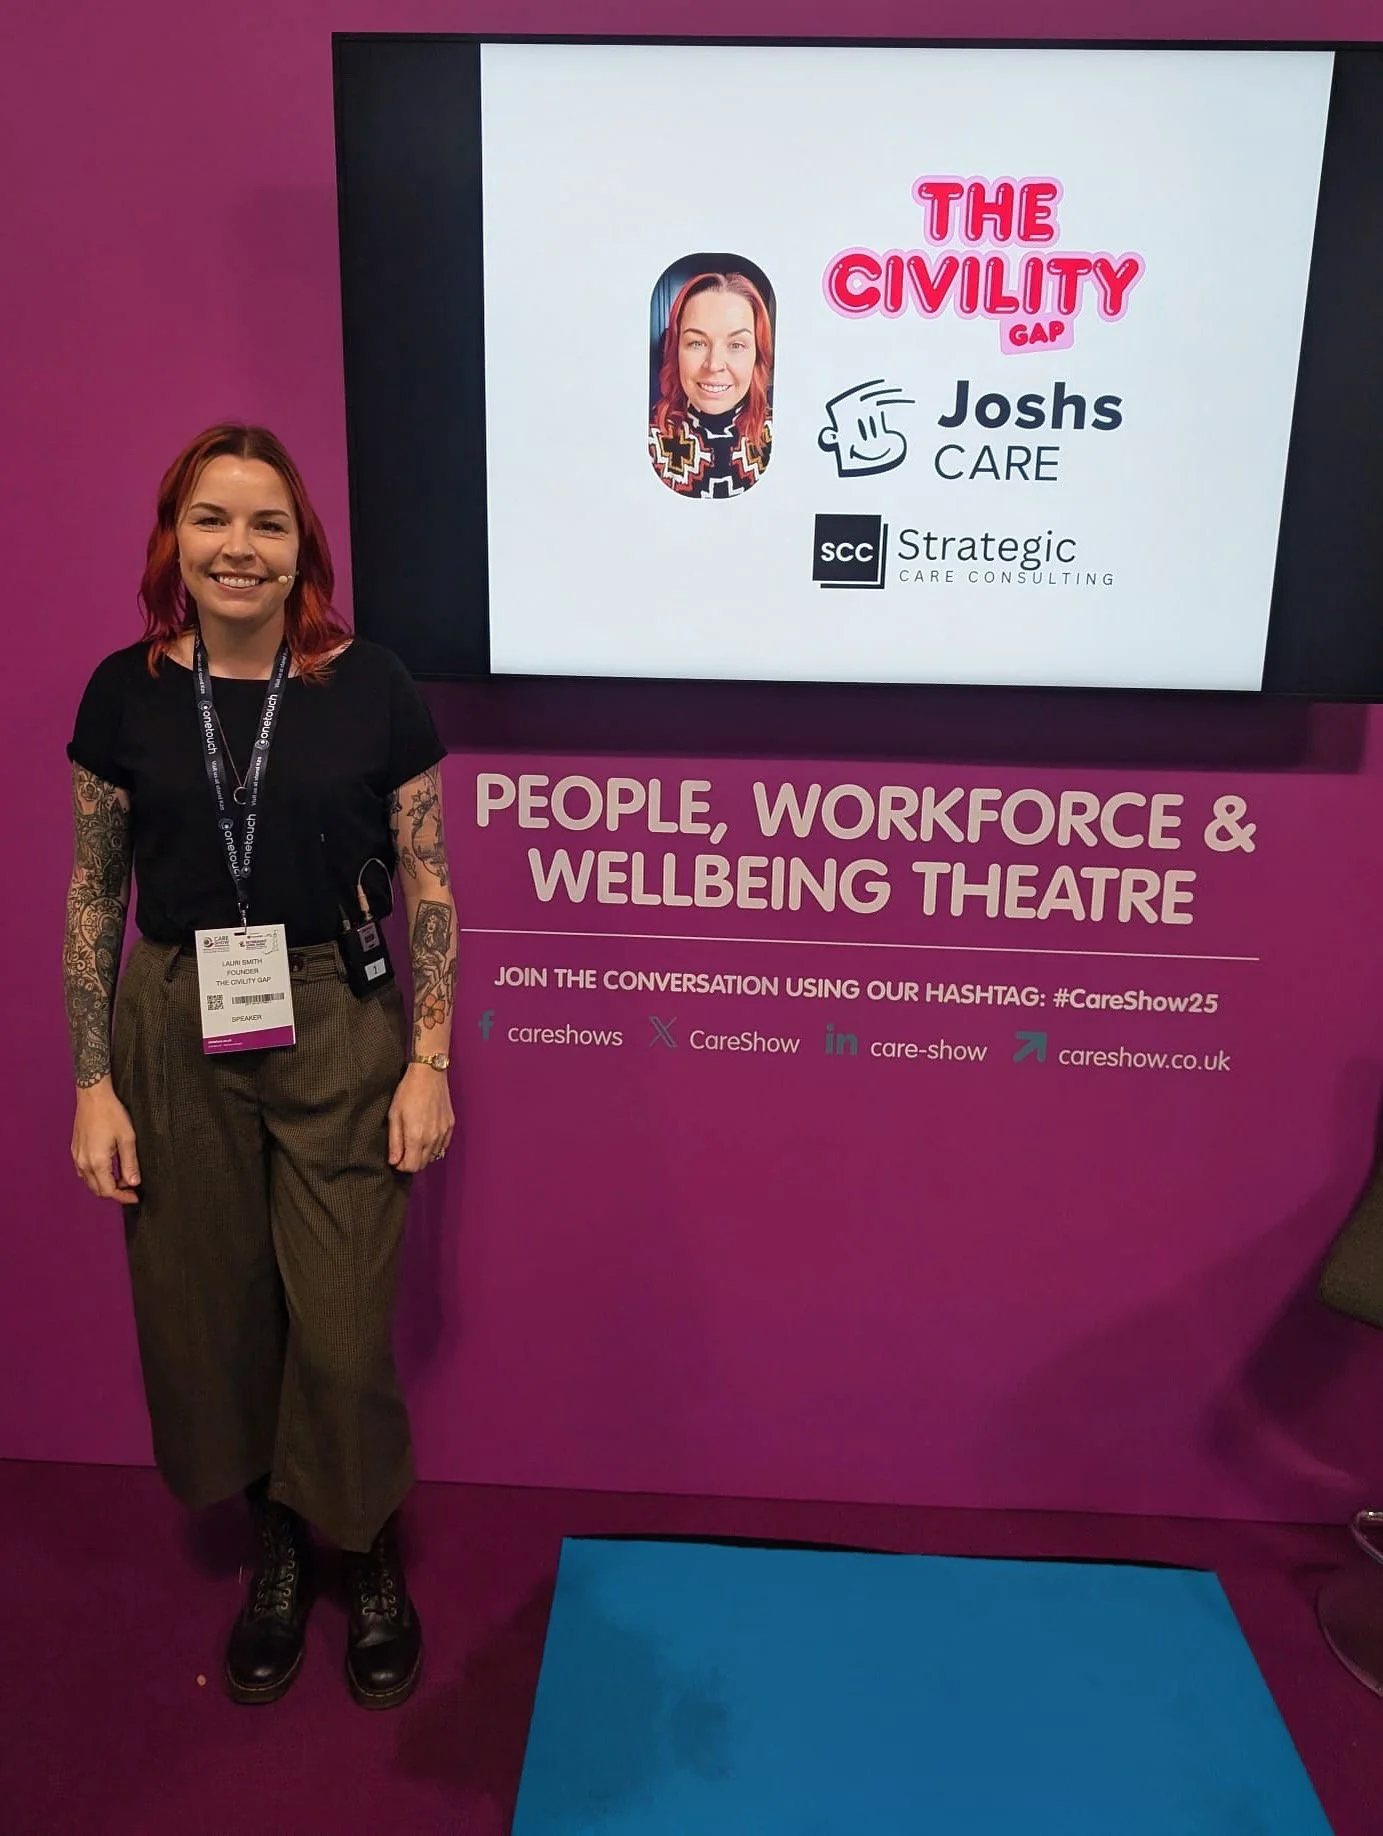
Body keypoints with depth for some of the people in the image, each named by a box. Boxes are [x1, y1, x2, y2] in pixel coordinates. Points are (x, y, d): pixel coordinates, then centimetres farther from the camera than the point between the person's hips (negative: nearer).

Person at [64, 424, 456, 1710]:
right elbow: (95, 895, 5)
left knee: (343, 1327, 3)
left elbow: (427, 886, -1)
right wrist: (92, 1084, 1)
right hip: (176, 1038, 2)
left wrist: (428, 1062, -6)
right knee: (207, 1316, 12)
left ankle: (370, 1561, 31)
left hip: (339, 1033, -2)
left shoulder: (372, 690, -4)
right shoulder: (125, 694, 1)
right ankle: (276, 1544, 39)